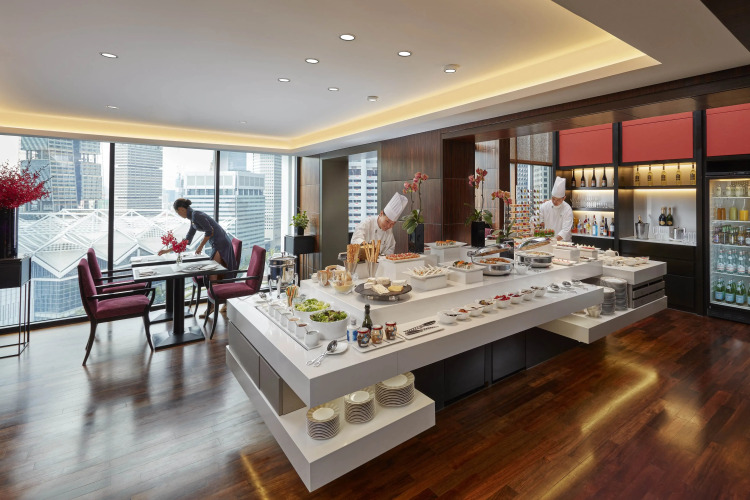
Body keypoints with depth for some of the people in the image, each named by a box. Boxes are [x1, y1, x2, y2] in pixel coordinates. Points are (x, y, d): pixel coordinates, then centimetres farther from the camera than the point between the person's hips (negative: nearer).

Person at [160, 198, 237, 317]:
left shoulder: (196, 215, -11)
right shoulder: (193, 219, 19)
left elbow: (210, 231, -17)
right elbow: (187, 240, 24)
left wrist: (200, 247, -6)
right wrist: (168, 250, 26)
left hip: (221, 243, -10)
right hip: (218, 244, 10)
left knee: (212, 276, -10)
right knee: (219, 277, 10)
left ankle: (211, 307, -6)